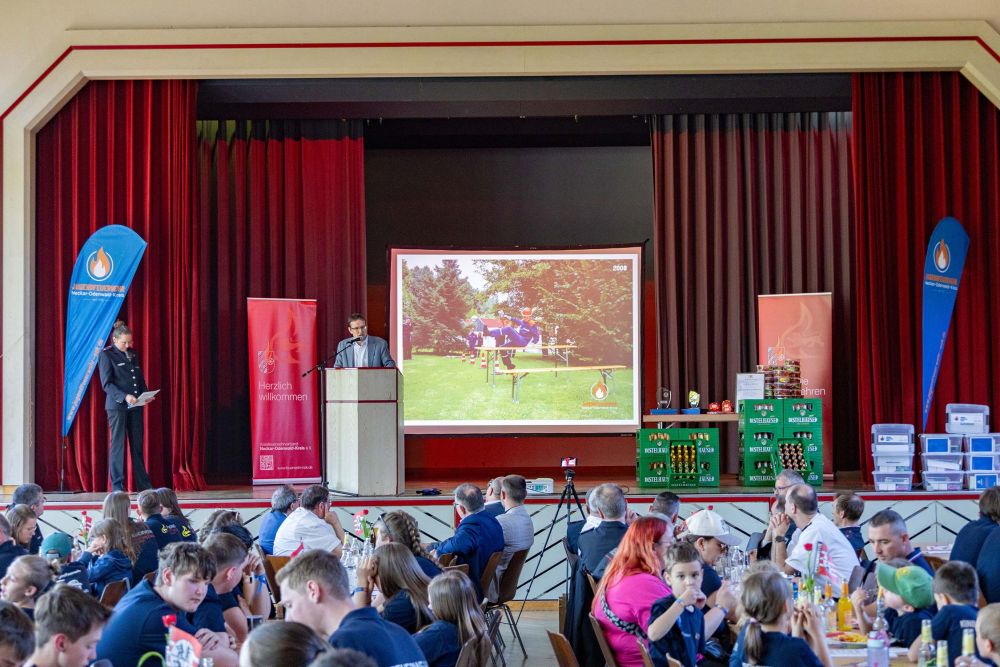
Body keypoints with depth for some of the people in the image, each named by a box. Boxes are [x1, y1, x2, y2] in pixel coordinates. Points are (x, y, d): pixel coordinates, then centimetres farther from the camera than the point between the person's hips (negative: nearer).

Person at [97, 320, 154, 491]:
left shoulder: (133, 354, 15)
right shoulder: (106, 355, -3)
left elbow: (140, 378, 20)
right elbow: (106, 383, -10)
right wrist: (124, 397, -21)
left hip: (135, 406, 5)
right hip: (117, 406, -5)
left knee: (137, 444, 6)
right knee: (118, 444, -2)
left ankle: (143, 484, 10)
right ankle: (117, 485, 2)